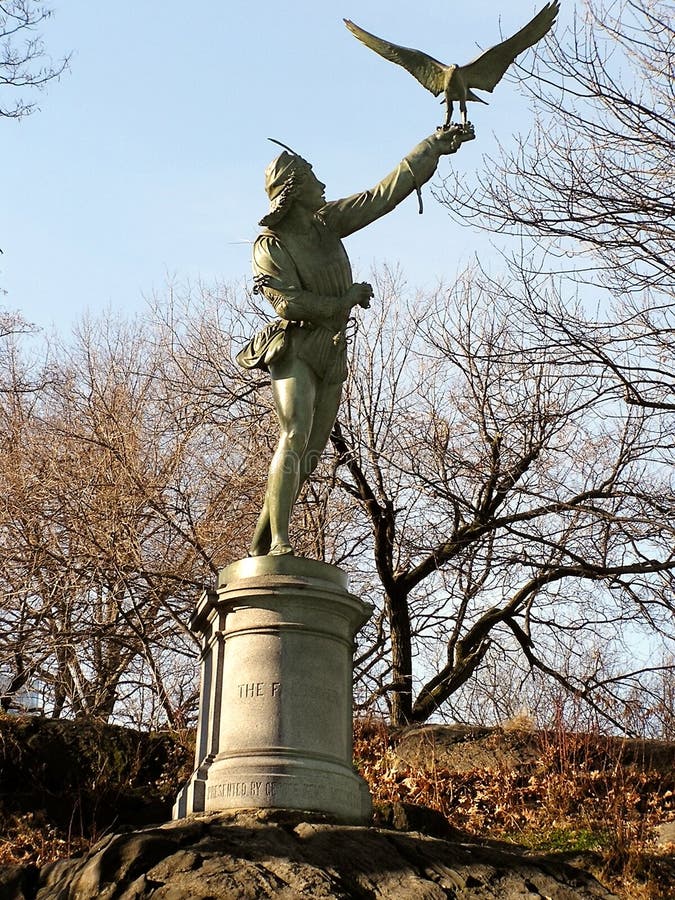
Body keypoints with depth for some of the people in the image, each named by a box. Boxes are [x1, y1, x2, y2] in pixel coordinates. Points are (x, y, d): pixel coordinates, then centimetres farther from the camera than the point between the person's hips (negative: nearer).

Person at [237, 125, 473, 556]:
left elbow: (387, 191, 10)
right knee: (294, 439, -23)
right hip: (294, 350, -7)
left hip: (332, 356, 7)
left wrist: (437, 145, 10)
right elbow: (290, 303, -19)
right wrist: (349, 298, -9)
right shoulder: (270, 246, -10)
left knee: (309, 455, 4)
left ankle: (260, 546, 9)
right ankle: (279, 542, -26)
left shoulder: (327, 221, 8)